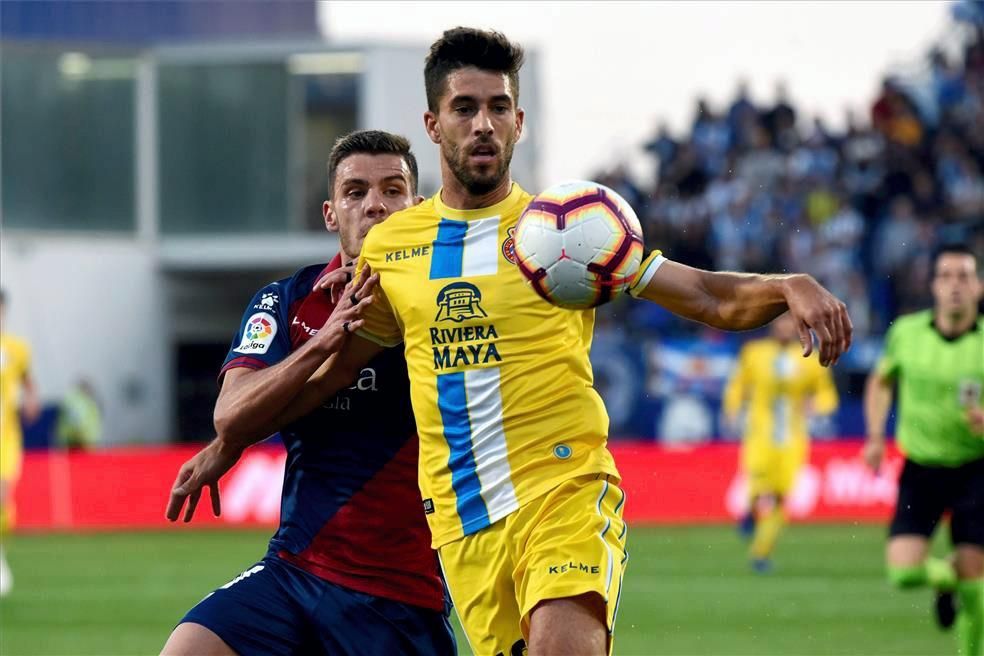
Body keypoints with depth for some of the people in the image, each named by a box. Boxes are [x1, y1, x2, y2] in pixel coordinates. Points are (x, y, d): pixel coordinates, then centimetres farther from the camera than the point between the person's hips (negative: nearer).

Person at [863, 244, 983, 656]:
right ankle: (943, 578, 24)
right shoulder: (906, 332, -4)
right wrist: (875, 437, 5)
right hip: (920, 467, 2)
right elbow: (881, 382, 17)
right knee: (903, 571, -11)